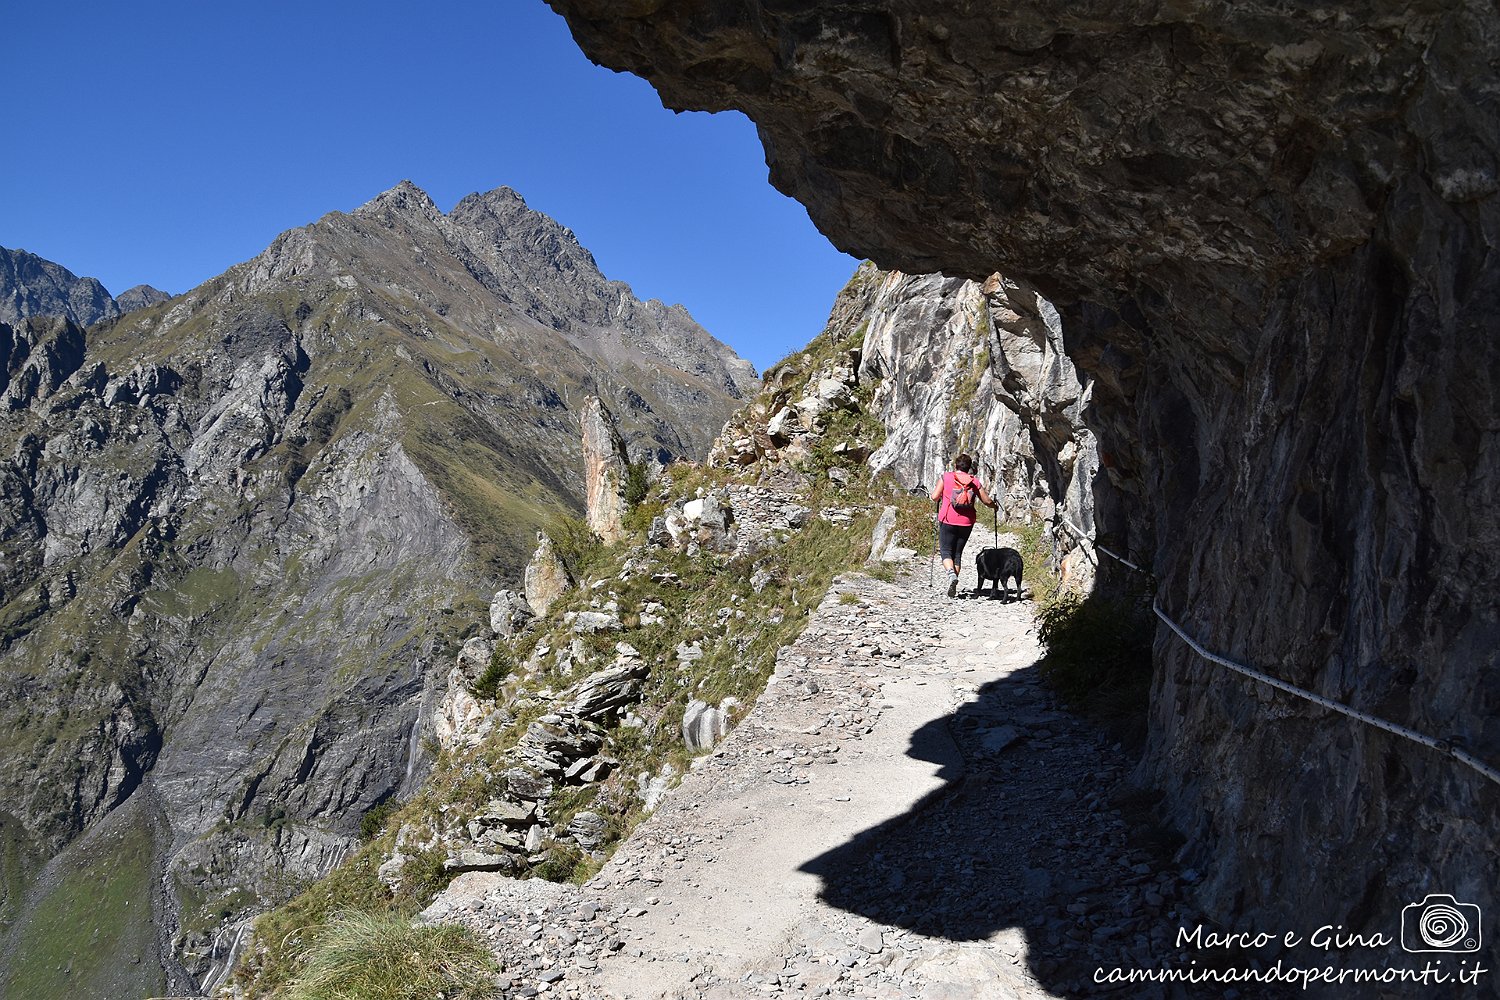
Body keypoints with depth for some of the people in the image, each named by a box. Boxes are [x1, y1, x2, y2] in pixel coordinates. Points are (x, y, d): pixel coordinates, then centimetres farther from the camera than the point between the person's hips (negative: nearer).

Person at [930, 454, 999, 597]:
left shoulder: (946, 477, -2)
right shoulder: (975, 482, 4)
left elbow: (934, 497, -6)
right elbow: (987, 501, 6)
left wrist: (939, 500, 18)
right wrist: (995, 506, 28)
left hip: (948, 521, -2)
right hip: (966, 523, 2)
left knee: (946, 551, 5)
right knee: (957, 553, 12)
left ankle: (951, 573, -24)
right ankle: (953, 587, 8)